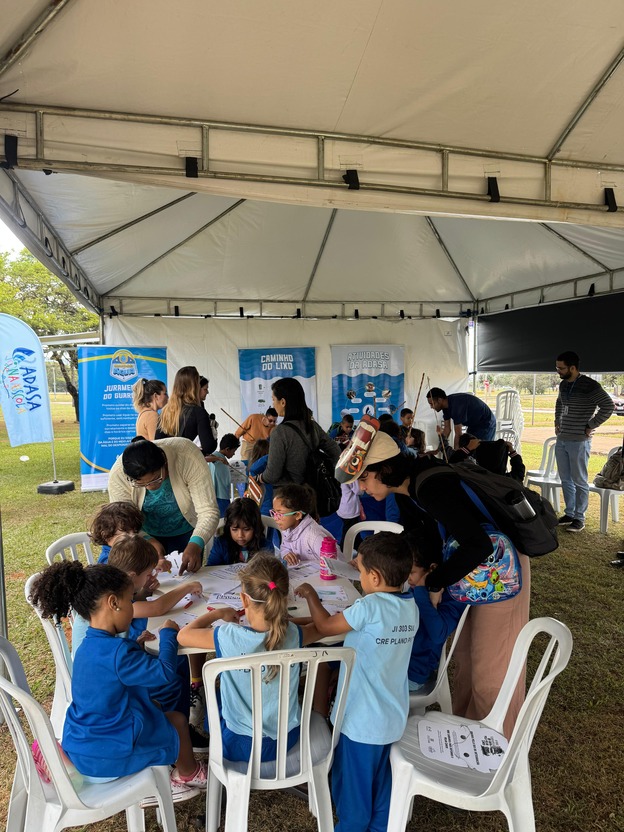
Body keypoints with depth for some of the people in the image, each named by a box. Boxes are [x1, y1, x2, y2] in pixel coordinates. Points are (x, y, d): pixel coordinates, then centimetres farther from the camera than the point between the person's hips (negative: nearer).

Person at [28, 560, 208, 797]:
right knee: (177, 720, 12)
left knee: (154, 706, 25)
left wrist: (136, 645, 9)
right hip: (108, 755, -8)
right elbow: (165, 673, -21)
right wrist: (168, 633, -8)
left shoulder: (87, 647, 0)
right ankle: (188, 774, 38)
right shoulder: (117, 652, -29)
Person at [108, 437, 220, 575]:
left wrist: (195, 545, -51)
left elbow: (208, 510, -35)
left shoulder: (188, 456, -34)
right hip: (147, 535, 1)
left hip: (188, 532, 0)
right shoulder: (118, 475, -28)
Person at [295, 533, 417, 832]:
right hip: (393, 717, 7)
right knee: (383, 776, 26)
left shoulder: (369, 607, -28)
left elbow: (325, 626, -14)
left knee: (354, 780, 18)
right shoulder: (411, 608, -5)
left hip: (362, 718, -7)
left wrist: (310, 594, -2)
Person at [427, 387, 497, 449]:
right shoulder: (446, 405, -7)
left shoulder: (456, 405, -34)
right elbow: (447, 429, -1)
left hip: (486, 424, -9)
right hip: (474, 424, 9)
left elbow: (458, 434, -32)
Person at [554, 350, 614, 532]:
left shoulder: (589, 386, -13)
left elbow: (608, 406, -18)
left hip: (578, 441, -7)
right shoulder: (563, 384, 10)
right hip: (561, 440, 7)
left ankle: (579, 518, 11)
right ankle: (569, 513, 24)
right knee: (565, 480, 13)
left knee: (579, 481, 1)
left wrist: (590, 426, -15)